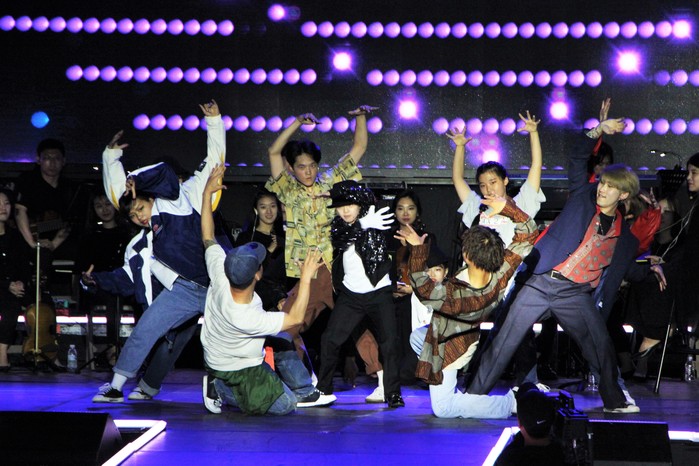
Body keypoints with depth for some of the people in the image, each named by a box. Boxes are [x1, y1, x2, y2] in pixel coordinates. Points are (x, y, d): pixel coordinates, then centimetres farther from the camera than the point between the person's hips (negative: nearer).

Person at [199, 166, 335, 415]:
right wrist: (306, 278, -28)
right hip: (234, 370, -8)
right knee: (285, 405, -4)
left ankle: (303, 392, 30)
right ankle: (220, 389, 3)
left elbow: (208, 238, -12)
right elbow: (295, 318, -30)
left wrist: (208, 192, -7)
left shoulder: (220, 275, -28)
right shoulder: (247, 319, -43)